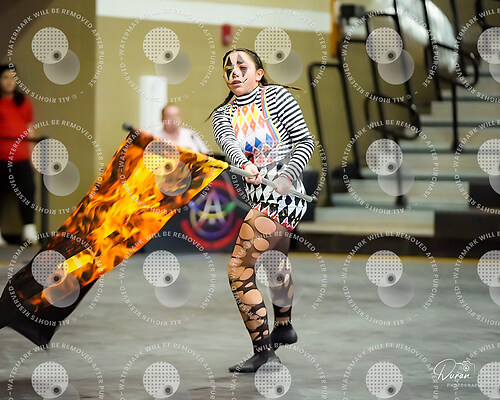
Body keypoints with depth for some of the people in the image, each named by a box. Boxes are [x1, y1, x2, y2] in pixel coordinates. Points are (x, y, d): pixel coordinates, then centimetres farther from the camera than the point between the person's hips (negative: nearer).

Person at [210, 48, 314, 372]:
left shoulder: (277, 96, -5)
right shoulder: (223, 114, 9)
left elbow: (305, 141, -8)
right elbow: (227, 141, -14)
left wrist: (287, 175, -24)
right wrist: (245, 164, -36)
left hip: (282, 191, -8)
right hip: (258, 196, 8)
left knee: (239, 269, -17)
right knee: (274, 263, 30)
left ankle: (264, 351, -14)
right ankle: (284, 327, 54)